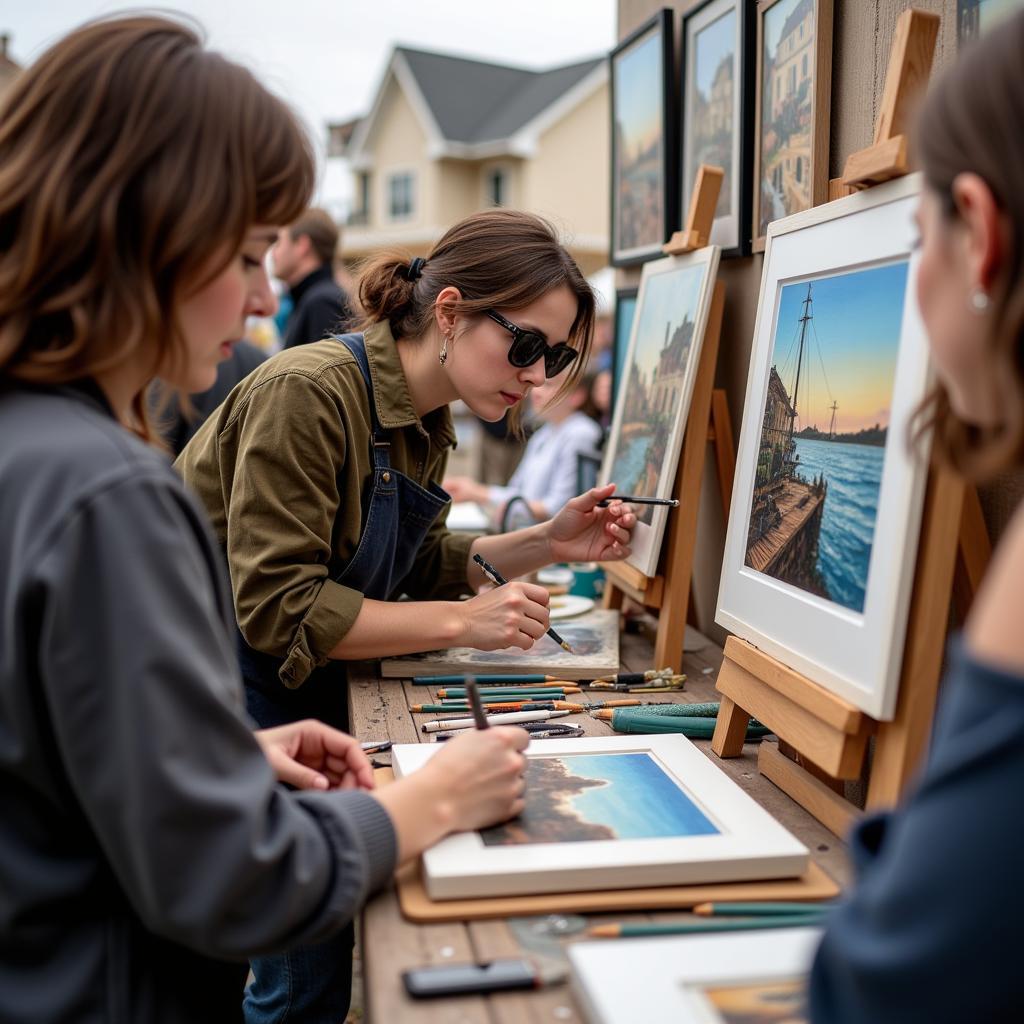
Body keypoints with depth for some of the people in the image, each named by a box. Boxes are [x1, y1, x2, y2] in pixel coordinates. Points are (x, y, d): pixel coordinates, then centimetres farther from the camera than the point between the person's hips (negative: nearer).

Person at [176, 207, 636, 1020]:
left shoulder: (425, 418, 3)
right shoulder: (309, 392, -23)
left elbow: (419, 567, 10)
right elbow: (278, 609, -25)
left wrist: (546, 544, -4)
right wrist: (464, 623, -26)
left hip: (308, 683, 8)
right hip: (229, 690, -8)